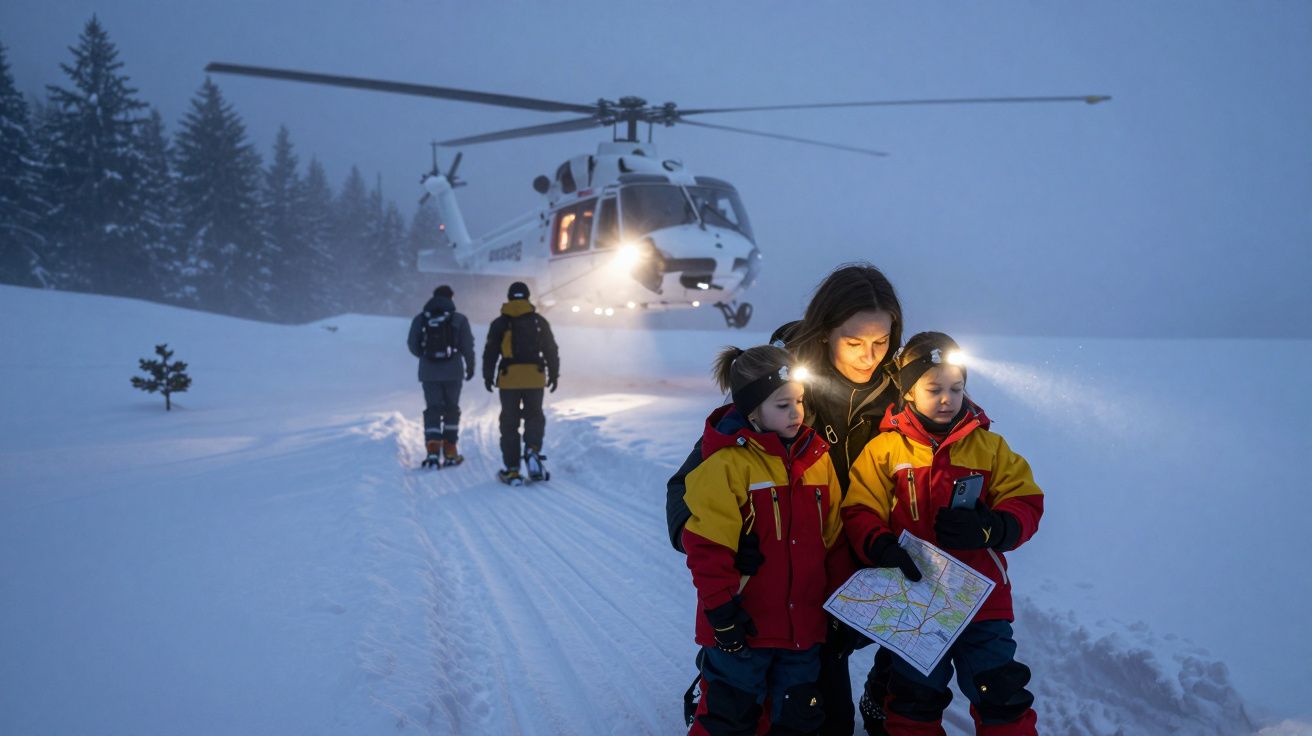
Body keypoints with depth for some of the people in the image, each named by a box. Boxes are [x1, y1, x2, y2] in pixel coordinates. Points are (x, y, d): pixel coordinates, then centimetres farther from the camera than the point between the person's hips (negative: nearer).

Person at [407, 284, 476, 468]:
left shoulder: (420, 319, 1)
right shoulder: (459, 319, -4)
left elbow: (412, 345, 4)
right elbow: (467, 346, -3)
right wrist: (470, 367, 12)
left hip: (428, 372, 1)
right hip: (452, 371, -1)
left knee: (432, 409, 6)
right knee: (451, 409, 11)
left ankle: (433, 451, -10)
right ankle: (450, 453, 12)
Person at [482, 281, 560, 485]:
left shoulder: (500, 323, 3)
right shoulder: (539, 321, 6)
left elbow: (490, 352, 4)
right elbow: (551, 351, 8)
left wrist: (488, 376, 13)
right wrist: (554, 375, 16)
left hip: (509, 378, 0)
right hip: (535, 378, 1)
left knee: (510, 422, 7)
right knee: (534, 416, 15)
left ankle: (512, 470, 4)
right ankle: (532, 451, -14)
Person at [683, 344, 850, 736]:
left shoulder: (817, 457, 4)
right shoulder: (727, 463, -16)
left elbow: (834, 538, 11)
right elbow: (707, 545, -17)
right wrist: (721, 611, -16)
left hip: (803, 626, 6)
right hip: (744, 628, -5)